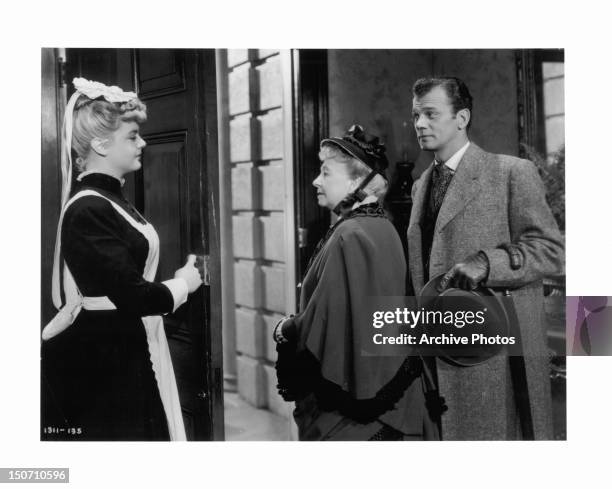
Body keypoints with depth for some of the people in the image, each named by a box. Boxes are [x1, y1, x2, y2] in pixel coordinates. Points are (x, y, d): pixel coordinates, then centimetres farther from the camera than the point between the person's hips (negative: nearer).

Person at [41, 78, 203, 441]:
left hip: (128, 351, 9)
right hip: (101, 362, -9)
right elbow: (133, 295, -24)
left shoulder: (109, 199, 11)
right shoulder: (89, 210, -20)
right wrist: (183, 285, -7)